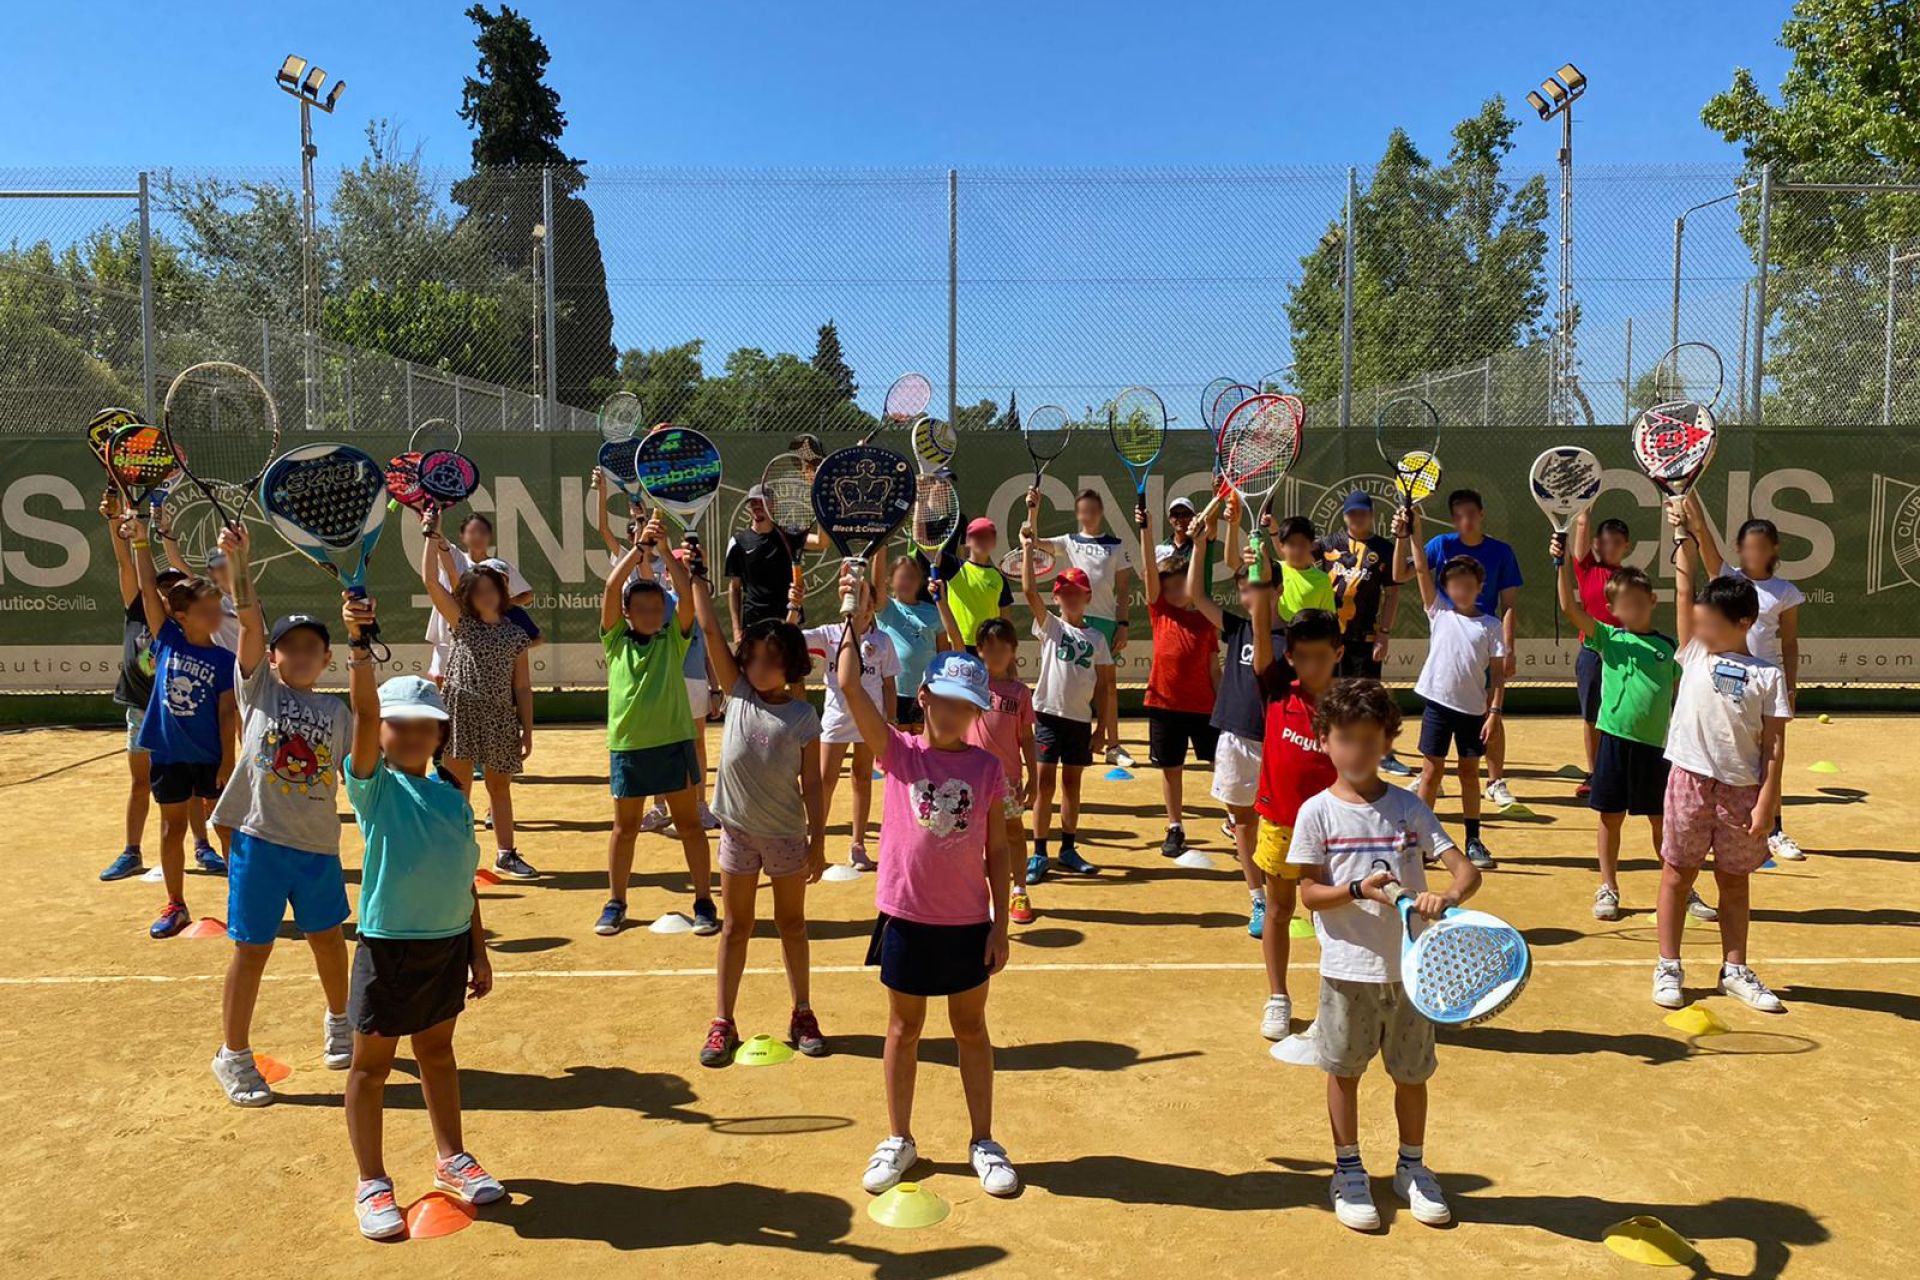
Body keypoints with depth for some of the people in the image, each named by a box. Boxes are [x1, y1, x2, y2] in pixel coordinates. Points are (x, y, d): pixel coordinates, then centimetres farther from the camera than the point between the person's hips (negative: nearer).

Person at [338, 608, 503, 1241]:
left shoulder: (452, 797, 4)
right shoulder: (373, 784, -9)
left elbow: (464, 879, 9)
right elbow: (364, 712, -26)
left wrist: (479, 951, 11)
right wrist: (359, 644, -40)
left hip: (450, 944, 5)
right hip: (389, 946, -5)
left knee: (437, 1051, 21)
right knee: (372, 1064, 8)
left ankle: (451, 1158, 37)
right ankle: (372, 1183, 24)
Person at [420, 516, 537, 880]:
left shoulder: (516, 635, 5)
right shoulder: (461, 623, 1)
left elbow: (522, 687, 6)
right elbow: (430, 580, -8)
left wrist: (527, 730, 3)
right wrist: (430, 533, -10)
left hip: (501, 717, 2)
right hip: (462, 712, -2)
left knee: (499, 785, 15)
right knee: (459, 787, -1)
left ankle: (505, 854, 25)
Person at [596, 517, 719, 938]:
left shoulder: (674, 638, 2)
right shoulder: (615, 639, 2)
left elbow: (686, 596, -12)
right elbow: (611, 588, -10)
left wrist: (666, 551, -16)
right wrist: (639, 548, -16)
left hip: (673, 742, -1)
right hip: (627, 745, 1)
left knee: (689, 824, 7)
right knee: (624, 827, 13)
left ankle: (704, 902, 16)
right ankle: (615, 903, 26)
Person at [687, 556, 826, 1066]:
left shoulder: (802, 715, -10)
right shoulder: (738, 693, -4)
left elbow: (812, 784, -7)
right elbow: (710, 630, -8)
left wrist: (818, 842, -8)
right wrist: (695, 578, -12)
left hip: (787, 835, -2)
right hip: (738, 830, 2)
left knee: (792, 924, 13)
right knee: (735, 927, 10)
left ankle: (802, 1015, 25)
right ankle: (722, 1024, 18)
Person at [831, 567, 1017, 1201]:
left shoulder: (987, 767, -3)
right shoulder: (898, 752, -6)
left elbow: (997, 852, 0)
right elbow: (850, 686, -19)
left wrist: (1000, 928, -1)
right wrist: (857, 624, -21)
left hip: (968, 921, 1)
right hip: (906, 916, 0)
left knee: (971, 1028, 15)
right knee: (904, 1028, 15)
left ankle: (984, 1142, 30)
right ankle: (898, 1141, 31)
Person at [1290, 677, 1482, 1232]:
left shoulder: (1409, 807, -1)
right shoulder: (1317, 812, -6)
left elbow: (1466, 870, -7)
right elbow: (1309, 894, -6)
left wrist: (1447, 897, -28)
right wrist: (1357, 890, -23)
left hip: (1410, 966, 2)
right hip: (1347, 969, -2)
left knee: (1412, 1072, 14)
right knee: (1344, 1070, 10)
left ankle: (1412, 1167, 35)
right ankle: (1348, 1172, 28)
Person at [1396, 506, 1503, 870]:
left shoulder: (1490, 626, 3)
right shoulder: (1438, 612, 2)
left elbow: (1497, 673, 1)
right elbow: (1420, 569, -7)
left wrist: (1494, 711, -6)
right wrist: (1408, 534, -17)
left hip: (1473, 708, 1)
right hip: (1439, 702, -1)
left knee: (1469, 772, 11)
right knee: (1431, 772, 4)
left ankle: (1473, 841, 19)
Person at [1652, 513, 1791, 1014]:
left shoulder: (1768, 675, -1)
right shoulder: (1695, 654, 4)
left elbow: (1774, 744, -3)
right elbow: (1684, 591, 0)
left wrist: (1766, 800, -10)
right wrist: (1685, 536, -3)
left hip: (1742, 787, 0)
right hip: (1690, 778, 1)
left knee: (1734, 880, 12)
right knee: (1678, 873, 6)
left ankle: (1735, 970, 25)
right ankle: (1668, 968, 15)